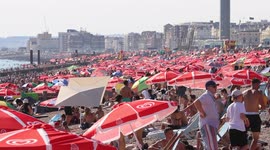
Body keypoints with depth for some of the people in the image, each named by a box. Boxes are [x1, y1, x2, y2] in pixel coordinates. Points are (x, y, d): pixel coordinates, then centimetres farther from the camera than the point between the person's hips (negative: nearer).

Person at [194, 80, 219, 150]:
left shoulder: (210, 97, 20)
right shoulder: (206, 96, -12)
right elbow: (196, 102, -31)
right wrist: (202, 113, -22)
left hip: (212, 124, 11)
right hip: (207, 125, -11)